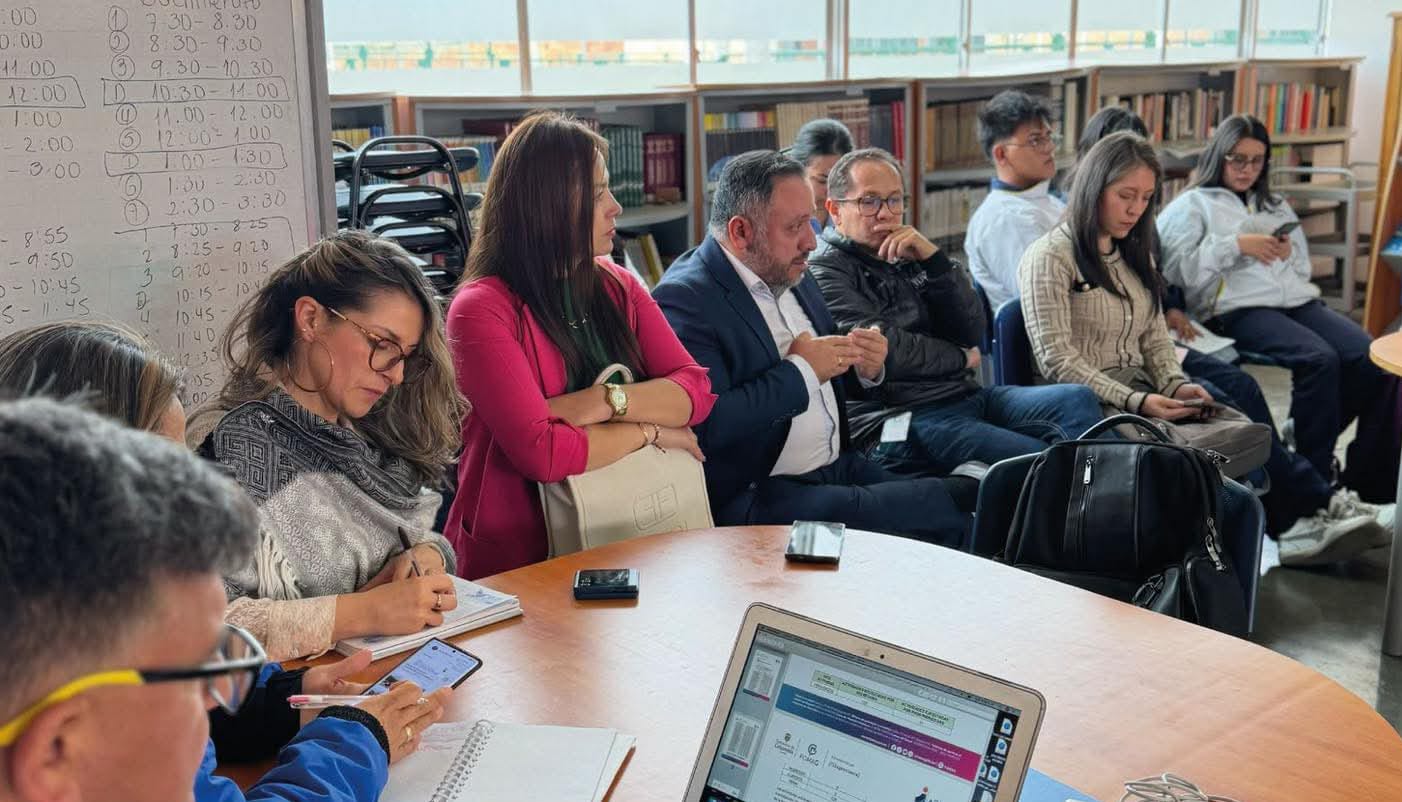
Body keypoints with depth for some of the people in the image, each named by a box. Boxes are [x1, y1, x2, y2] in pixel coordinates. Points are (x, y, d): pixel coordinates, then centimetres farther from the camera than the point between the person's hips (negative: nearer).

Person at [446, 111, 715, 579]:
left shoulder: (615, 287, 11)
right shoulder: (481, 309, -10)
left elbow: (697, 390, 2)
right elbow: (540, 452, -20)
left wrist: (607, 401, -16)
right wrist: (651, 430, -8)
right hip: (517, 564, -6)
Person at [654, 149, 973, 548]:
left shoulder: (793, 276, 13)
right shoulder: (684, 299, -15)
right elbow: (707, 425, -27)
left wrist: (865, 368, 1)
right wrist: (800, 371, -17)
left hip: (839, 468, 9)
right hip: (757, 497, -8)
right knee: (932, 507, -24)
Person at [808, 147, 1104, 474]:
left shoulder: (908, 258, 19)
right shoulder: (825, 272, -1)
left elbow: (972, 331, 8)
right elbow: (884, 350, -15)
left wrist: (934, 259, -4)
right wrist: (962, 358, 1)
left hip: (966, 396, 7)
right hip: (899, 419, -7)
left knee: (1077, 399, -12)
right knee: (1038, 459, -25)